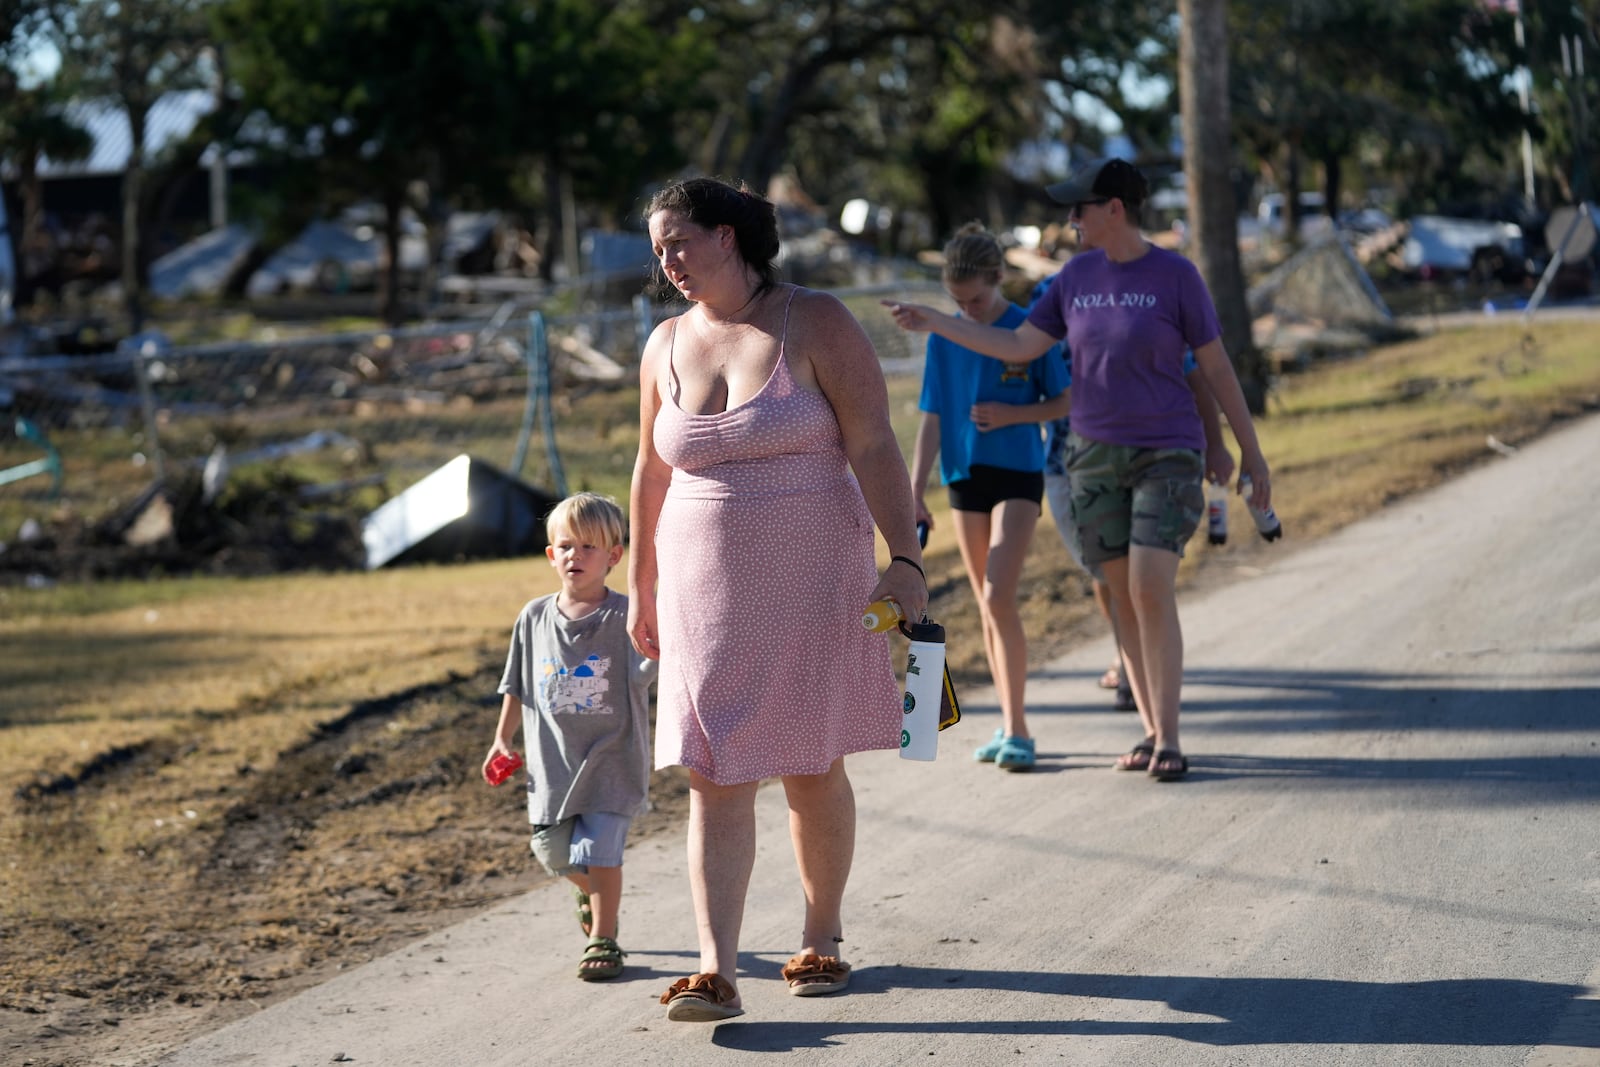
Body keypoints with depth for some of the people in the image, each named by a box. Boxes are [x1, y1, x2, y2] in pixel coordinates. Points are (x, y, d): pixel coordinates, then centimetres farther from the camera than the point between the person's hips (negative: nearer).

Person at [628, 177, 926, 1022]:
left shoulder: (815, 324, -6)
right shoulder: (666, 346, 7)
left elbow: (874, 446, -10)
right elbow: (652, 474, 16)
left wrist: (904, 557, -17)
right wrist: (641, 587, 18)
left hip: (813, 580, -3)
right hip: (707, 587, 3)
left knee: (812, 768, 6)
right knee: (714, 774, -6)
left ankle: (821, 939, 25)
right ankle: (716, 973, -11)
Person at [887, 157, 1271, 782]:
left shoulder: (1176, 276, -9)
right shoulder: (1078, 275, 4)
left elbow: (1217, 366, -4)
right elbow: (1019, 348, 7)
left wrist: (1250, 452, -1)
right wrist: (935, 323, 2)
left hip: (1167, 455, -5)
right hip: (1096, 457, 5)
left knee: (1151, 591, -16)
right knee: (1124, 595, 4)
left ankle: (1168, 738, -10)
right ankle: (1153, 731, 14)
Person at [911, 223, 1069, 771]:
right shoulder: (944, 339, 3)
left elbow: (1065, 402, 1)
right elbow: (931, 419, 4)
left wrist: (1011, 414, -15)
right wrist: (915, 494, -1)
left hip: (1018, 475, -4)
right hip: (965, 478, 4)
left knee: (999, 596, -16)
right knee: (988, 606, 9)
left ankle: (1016, 729, -11)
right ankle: (1010, 724, 18)